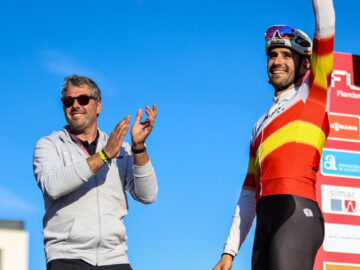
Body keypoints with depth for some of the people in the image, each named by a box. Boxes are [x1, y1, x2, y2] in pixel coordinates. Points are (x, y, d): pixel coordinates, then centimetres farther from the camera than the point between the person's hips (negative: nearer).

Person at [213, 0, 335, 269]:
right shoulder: (261, 126, 29)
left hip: (297, 210, -7)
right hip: (266, 221, 7)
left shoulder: (311, 93, 14)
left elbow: (325, 25, 3)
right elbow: (248, 195, 26)